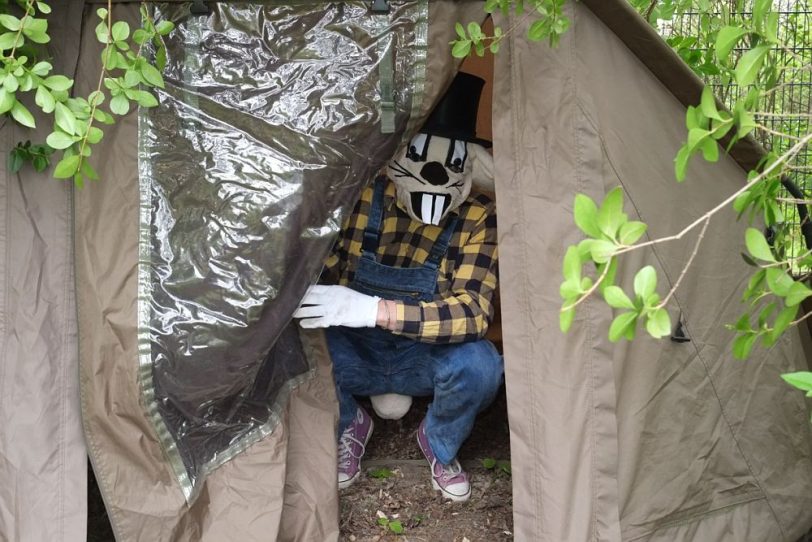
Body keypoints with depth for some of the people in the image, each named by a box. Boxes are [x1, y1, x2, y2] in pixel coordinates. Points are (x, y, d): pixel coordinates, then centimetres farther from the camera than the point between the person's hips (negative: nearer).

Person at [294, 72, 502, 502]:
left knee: (479, 365, -33)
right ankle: (349, 428, 3)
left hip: (422, 360, 0)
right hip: (354, 355, 1)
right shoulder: (361, 197, -17)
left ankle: (438, 445, 2)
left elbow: (473, 312, -28)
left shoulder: (477, 217, -18)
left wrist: (378, 311, -44)